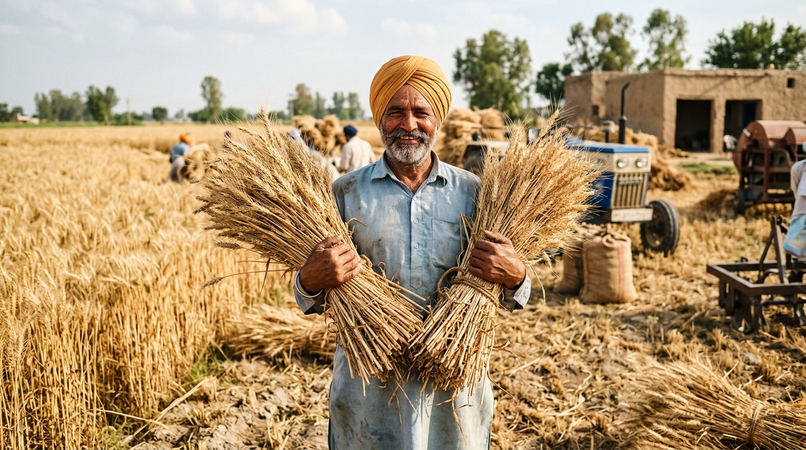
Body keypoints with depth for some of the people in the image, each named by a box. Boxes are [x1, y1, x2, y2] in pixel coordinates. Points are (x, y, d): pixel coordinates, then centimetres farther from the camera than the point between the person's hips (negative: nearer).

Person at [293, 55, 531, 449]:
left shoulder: (472, 192, 0)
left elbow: (508, 298, 5)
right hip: (368, 391, 0)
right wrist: (311, 282, -21)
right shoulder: (347, 192, -2)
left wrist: (515, 278, -17)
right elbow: (316, 301, 2)